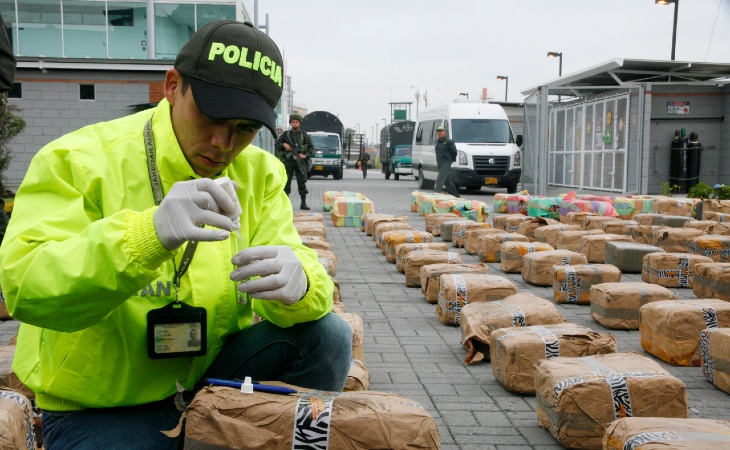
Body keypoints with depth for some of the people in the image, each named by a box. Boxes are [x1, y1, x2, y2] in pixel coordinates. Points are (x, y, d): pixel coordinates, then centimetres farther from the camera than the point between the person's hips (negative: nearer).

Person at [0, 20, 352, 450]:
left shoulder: (260, 172, 1)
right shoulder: (79, 160, -14)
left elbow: (307, 278, -7)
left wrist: (296, 281, -34)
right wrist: (149, 233, -41)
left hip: (214, 374, 5)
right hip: (100, 409, -4)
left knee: (327, 334, -14)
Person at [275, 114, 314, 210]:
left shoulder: (304, 134, 8)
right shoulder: (285, 134, 10)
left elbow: (311, 147, 7)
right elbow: (277, 144, 12)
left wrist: (306, 155, -7)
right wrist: (284, 145, -7)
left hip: (300, 161, -1)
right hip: (288, 161, 1)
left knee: (302, 182, -3)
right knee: (286, 182, 3)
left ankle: (303, 203, 1)